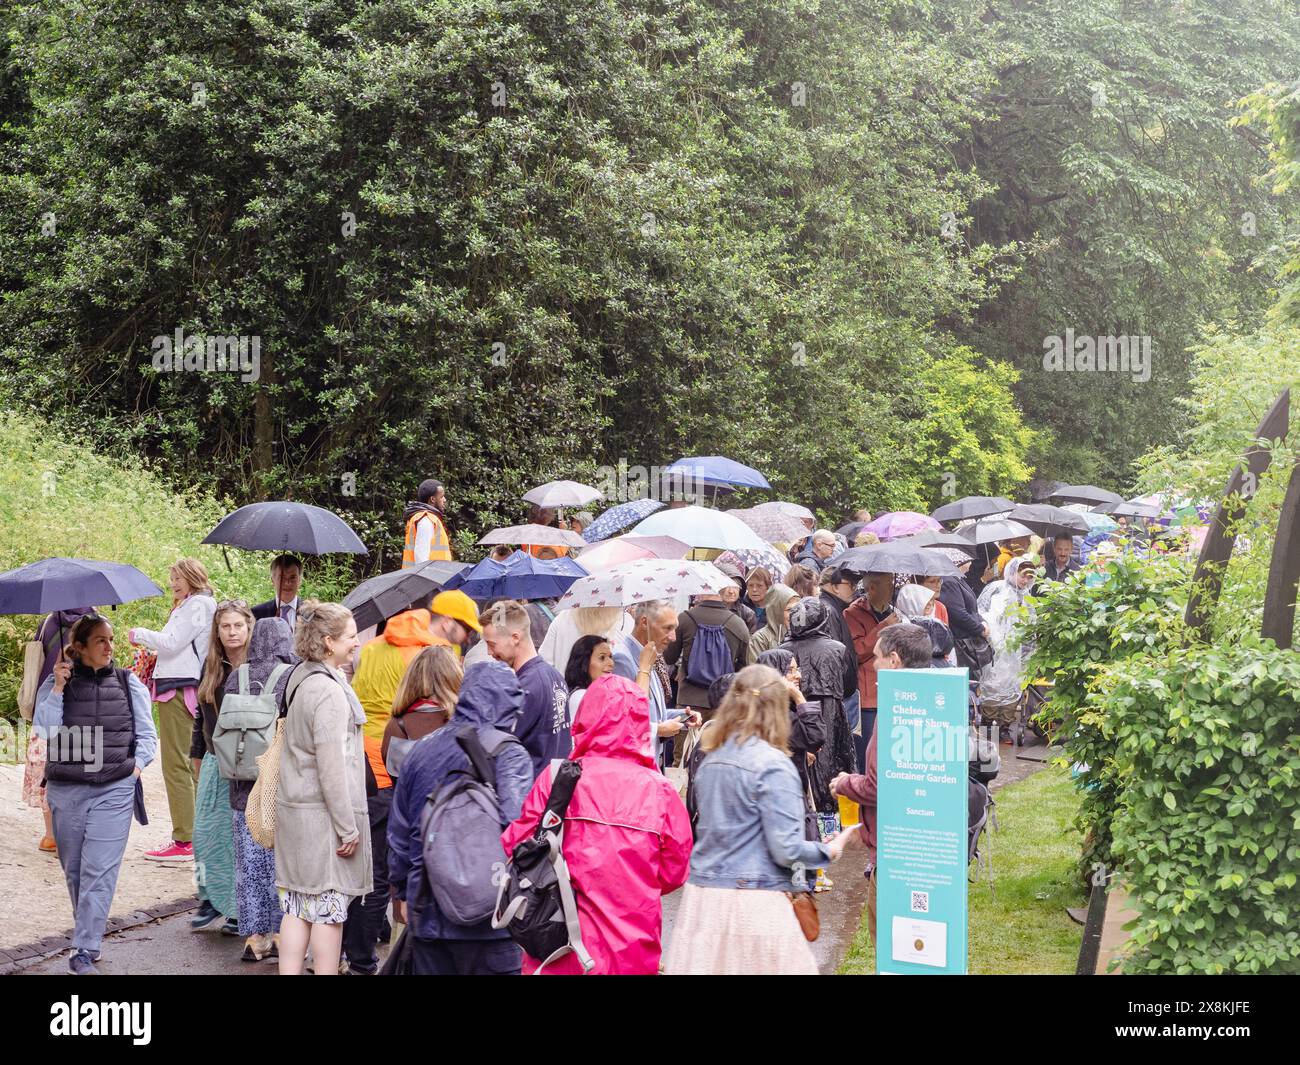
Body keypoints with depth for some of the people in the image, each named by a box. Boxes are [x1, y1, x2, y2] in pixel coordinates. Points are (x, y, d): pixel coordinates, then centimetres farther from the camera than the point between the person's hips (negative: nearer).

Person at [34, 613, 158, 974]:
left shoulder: (128, 683, 6)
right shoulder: (55, 684, 4)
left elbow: (146, 734, 12)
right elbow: (43, 730, -9)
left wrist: (137, 765, -2)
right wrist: (58, 687, -11)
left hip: (114, 789, -1)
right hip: (66, 789, 1)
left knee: (99, 870, -11)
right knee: (73, 869, 11)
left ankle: (84, 950, -11)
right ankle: (87, 929, 30)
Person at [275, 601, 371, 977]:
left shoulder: (299, 679, 12)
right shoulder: (328, 690, -17)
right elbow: (331, 766, -20)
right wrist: (348, 827, -16)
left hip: (293, 807, 9)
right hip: (323, 815, -9)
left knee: (297, 907, 10)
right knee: (329, 908, 0)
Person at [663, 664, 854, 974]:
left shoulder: (710, 760, 8)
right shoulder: (772, 765, -11)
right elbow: (786, 849, -13)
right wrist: (828, 852, 4)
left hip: (702, 894, 6)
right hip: (754, 901, -6)